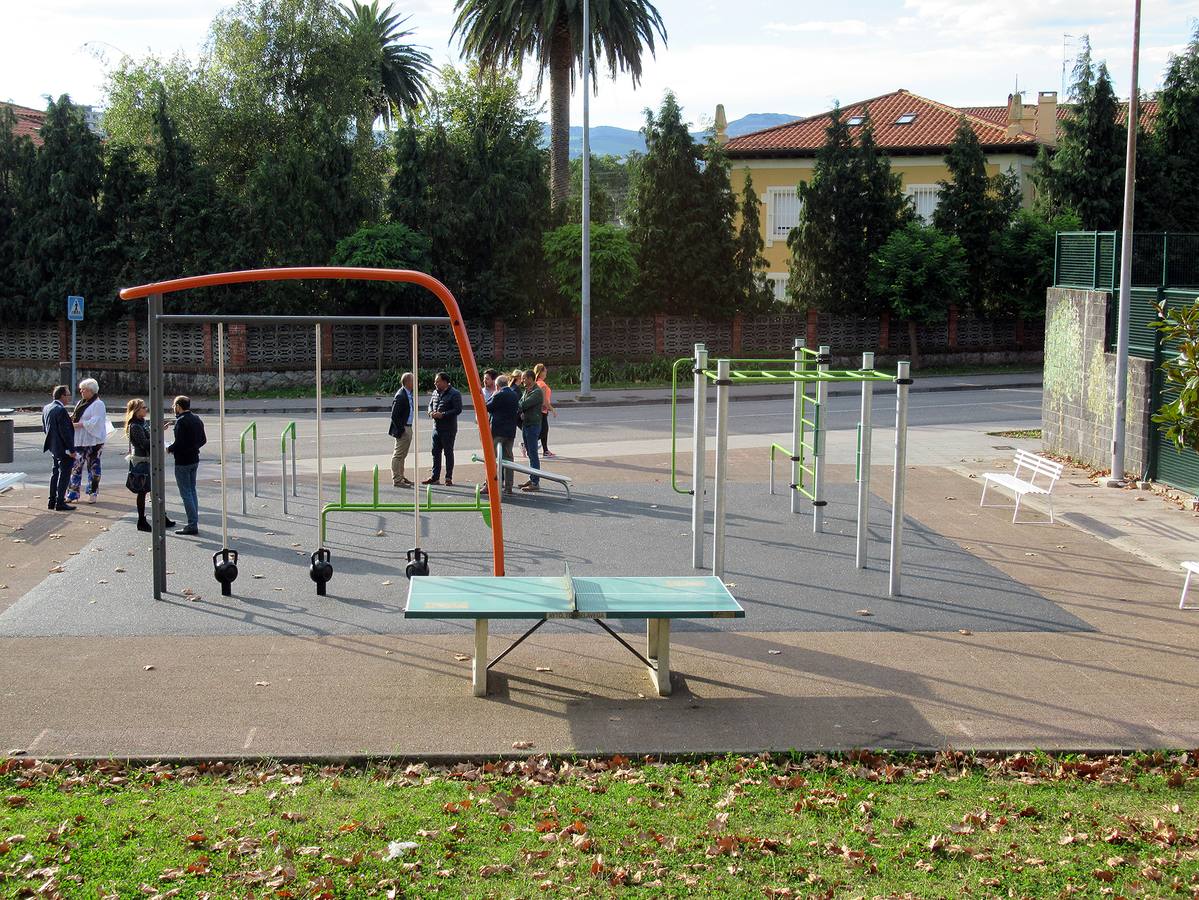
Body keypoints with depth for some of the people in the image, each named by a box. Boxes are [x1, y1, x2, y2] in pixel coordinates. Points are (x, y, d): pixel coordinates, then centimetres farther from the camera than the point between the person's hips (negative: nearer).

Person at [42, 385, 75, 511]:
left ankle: (52, 501, 23)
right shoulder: (61, 411, -22)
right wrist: (72, 450, -18)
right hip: (63, 449, -9)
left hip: (53, 447, 9)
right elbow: (65, 432, -23)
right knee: (64, 475, -2)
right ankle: (60, 503, 0)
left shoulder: (46, 408, 6)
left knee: (55, 473, 18)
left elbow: (44, 428, 14)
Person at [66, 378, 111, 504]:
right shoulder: (81, 403, 17)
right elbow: (75, 418, 22)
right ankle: (73, 493, 5)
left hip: (93, 441, -7)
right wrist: (71, 419, -1)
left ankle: (93, 493, 10)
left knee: (93, 467, 1)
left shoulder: (98, 404, -8)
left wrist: (78, 424, -21)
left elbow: (95, 422, -17)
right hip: (79, 440, 7)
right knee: (76, 466, 3)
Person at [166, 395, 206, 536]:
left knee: (186, 493, -4)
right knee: (192, 491, 16)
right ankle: (194, 522, 19)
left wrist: (169, 449, -5)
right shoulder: (196, 419, 8)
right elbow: (203, 440, 13)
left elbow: (179, 443, -23)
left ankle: (192, 525, -5)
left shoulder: (181, 421, -17)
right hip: (194, 459, 8)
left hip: (182, 462, -8)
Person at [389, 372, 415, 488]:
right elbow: (394, 415, -21)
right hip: (402, 429, -10)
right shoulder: (400, 396, -20)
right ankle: (397, 480, 0)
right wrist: (401, 430, -19)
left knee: (402, 455, 19)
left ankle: (401, 477, 29)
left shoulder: (409, 395, 11)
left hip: (408, 428, 10)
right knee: (398, 455, -3)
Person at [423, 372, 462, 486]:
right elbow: (431, 404, 23)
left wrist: (443, 415, -21)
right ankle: (435, 477, 16)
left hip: (448, 429, -7)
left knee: (448, 453, 2)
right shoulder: (436, 392, 11)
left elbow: (458, 410, -17)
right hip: (436, 428, 7)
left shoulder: (454, 394, -11)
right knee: (436, 452, 9)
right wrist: (431, 412, 0)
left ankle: (449, 478, 9)